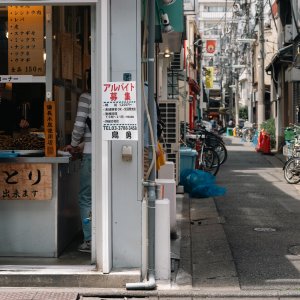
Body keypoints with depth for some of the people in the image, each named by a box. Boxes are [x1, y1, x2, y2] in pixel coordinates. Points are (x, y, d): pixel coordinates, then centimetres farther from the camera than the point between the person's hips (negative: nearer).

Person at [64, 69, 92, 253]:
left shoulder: (86, 97, -3)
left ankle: (89, 240, 1)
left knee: (86, 197, 3)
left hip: (92, 153, -5)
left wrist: (74, 145, 11)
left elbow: (79, 125, -7)